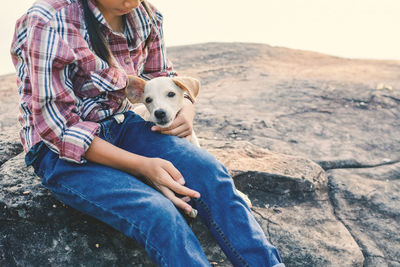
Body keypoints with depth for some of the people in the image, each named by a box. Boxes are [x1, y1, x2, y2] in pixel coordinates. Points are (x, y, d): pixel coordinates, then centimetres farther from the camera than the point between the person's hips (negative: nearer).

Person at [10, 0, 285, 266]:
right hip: (61, 150, -5)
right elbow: (60, 128, -19)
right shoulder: (49, 24, -19)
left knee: (208, 170, -21)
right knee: (158, 214, -29)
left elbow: (163, 76, 14)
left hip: (120, 125, 5)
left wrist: (187, 108, -10)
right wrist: (141, 165, -26)